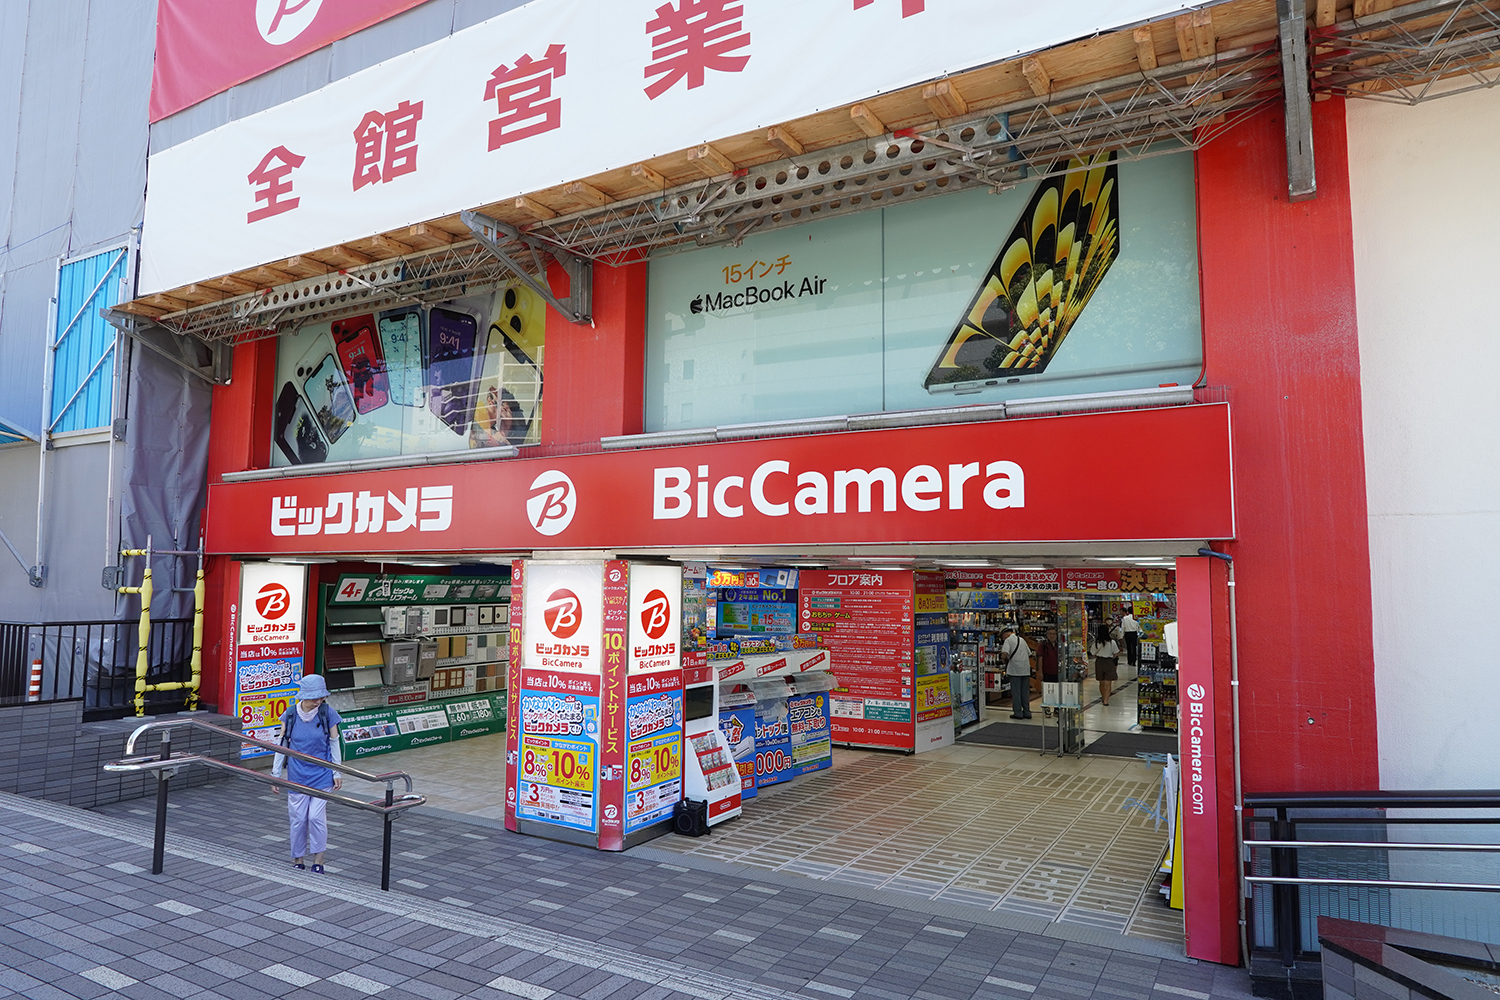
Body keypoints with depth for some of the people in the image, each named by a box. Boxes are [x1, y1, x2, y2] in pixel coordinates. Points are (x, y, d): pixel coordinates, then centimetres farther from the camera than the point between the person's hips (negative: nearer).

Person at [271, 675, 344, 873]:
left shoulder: (328, 713, -9)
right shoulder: (290, 714, -6)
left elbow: (334, 743, 1)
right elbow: (281, 744, 4)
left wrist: (337, 772, 3)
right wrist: (275, 774, 5)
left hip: (321, 774, -1)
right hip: (297, 774, 1)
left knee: (316, 816, -6)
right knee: (298, 818, 6)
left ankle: (318, 860, 11)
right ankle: (298, 859, 24)